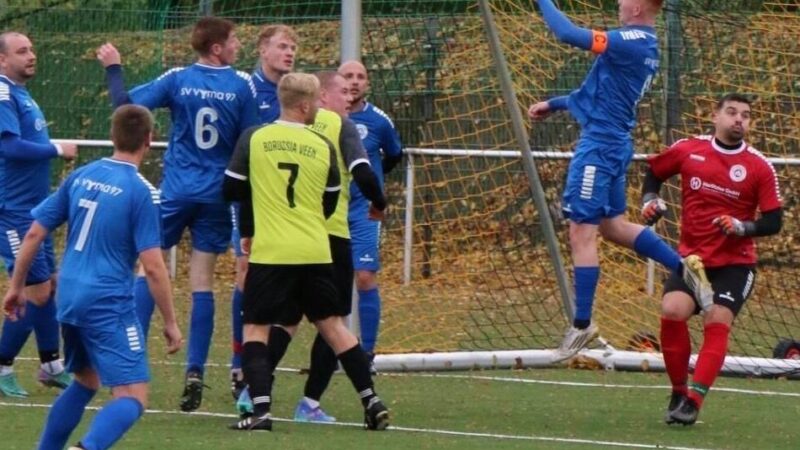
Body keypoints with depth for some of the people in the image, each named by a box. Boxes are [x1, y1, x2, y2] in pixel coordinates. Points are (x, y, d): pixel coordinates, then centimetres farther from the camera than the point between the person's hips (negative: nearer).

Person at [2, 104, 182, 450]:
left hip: (69, 300, 7)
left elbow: (34, 233, 9)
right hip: (109, 305, -7)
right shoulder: (141, 191, -10)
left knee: (86, 382, 28)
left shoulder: (81, 176, 7)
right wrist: (170, 323, -5)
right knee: (133, 398, -10)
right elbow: (153, 267, -13)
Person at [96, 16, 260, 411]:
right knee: (202, 280, 4)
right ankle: (195, 372, -1)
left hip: (176, 191, 0)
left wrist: (113, 68, 10)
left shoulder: (178, 80, -5)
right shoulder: (243, 85, -5)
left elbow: (126, 105, -6)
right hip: (217, 195, 0)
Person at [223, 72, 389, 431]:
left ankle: (260, 409, -11)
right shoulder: (323, 147, 4)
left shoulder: (253, 139, -3)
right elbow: (330, 204, 12)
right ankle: (371, 402, 14)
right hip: (316, 252, 3)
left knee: (256, 328, 4)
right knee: (331, 324, 15)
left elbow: (231, 190, 3)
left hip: (269, 253, -2)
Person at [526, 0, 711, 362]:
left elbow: (568, 34, -23)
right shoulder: (646, 47, 12)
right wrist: (554, 105, 25)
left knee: (582, 234, -4)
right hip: (616, 144, 10)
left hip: (599, 144, -10)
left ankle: (582, 325, 0)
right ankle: (684, 267, 17)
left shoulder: (630, 43, -18)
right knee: (613, 226, 20)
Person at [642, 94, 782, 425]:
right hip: (691, 256, 1)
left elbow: (773, 221, -4)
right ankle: (678, 392, -2)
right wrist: (650, 200, 3)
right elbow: (654, 171, 20)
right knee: (672, 311, -19)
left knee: (717, 322, -17)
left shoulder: (759, 167, -5)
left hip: (735, 263, -1)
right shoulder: (687, 150, 0)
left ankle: (693, 402, -15)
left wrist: (742, 227, -21)